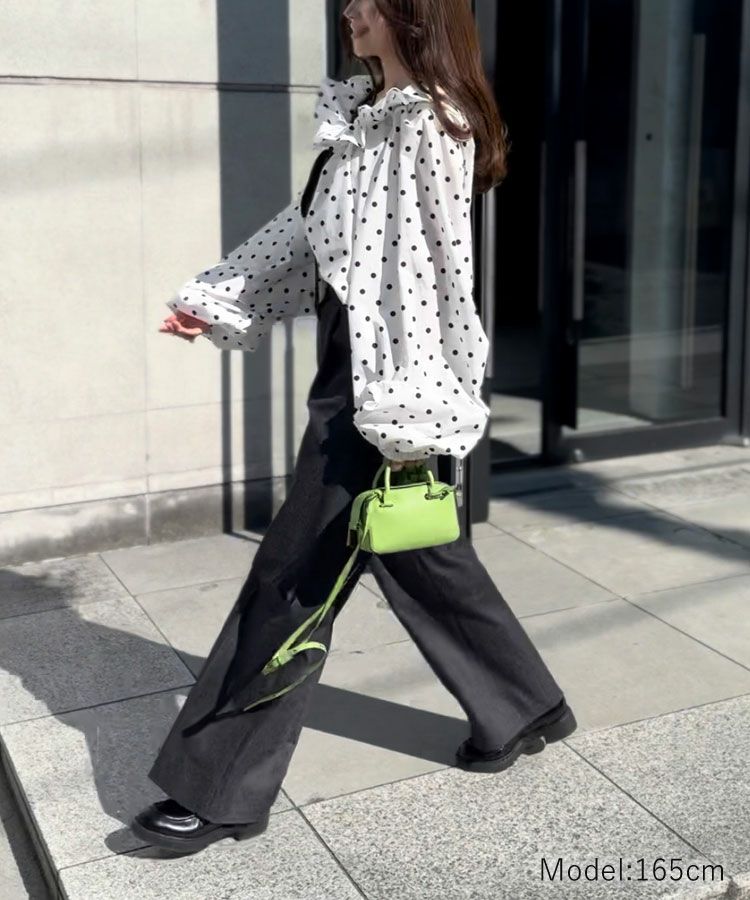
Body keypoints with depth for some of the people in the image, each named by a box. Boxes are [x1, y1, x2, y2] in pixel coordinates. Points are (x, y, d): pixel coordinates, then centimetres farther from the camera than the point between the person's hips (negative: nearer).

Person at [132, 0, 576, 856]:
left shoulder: (431, 122, -13)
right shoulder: (364, 117, 15)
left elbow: (430, 267, -19)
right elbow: (308, 229, 18)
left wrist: (408, 410, -21)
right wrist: (213, 300, 14)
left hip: (387, 367, -10)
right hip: (353, 356, 10)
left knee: (295, 576, -4)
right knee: (420, 556, 18)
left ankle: (221, 789, 8)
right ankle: (524, 708, 35)